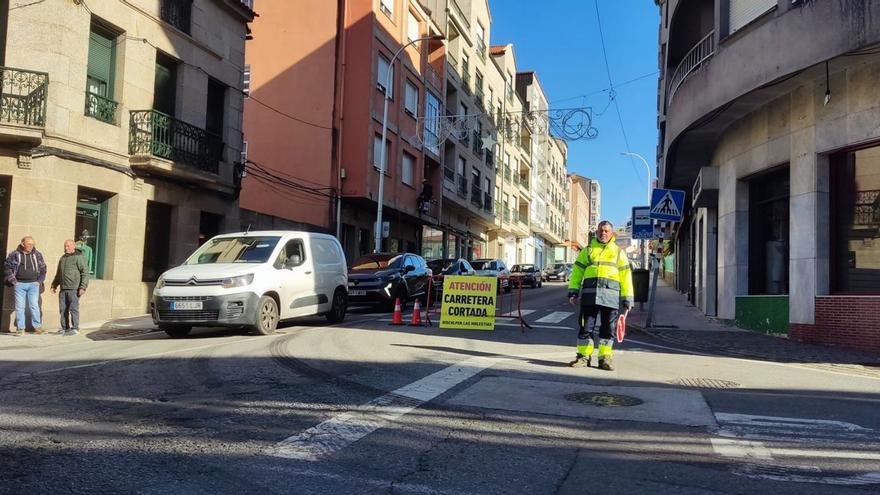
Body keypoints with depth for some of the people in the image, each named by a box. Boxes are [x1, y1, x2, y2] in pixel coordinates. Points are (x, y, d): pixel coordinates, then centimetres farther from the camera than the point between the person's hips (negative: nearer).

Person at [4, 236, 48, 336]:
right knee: (19, 307, 1)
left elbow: (43, 269, 15)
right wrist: (13, 281, -3)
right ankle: (20, 328, 7)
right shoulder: (14, 255, 3)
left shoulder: (37, 255, 9)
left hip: (33, 284, 0)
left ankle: (38, 326, 1)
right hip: (19, 284, 0)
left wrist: (39, 281, 6)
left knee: (34, 305, -6)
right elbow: (7, 268, 5)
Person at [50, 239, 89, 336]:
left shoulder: (79, 257, -5)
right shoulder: (63, 258, 20)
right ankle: (65, 328, 14)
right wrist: (54, 285, 23)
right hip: (63, 288, 7)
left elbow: (85, 273, -11)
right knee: (63, 309, 7)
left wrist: (83, 287, -17)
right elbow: (58, 274, 30)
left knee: (73, 308, -7)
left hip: (74, 288, -7)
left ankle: (75, 328, -3)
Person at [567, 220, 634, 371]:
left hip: (611, 294, 0)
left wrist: (627, 298, 3)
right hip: (589, 293, 0)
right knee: (586, 326, -1)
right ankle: (583, 356, 7)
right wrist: (573, 291, 1)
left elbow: (626, 275, 10)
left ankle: (605, 358, 10)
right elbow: (577, 271, 12)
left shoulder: (618, 252, 15)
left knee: (608, 328, 1)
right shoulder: (587, 250, 16)